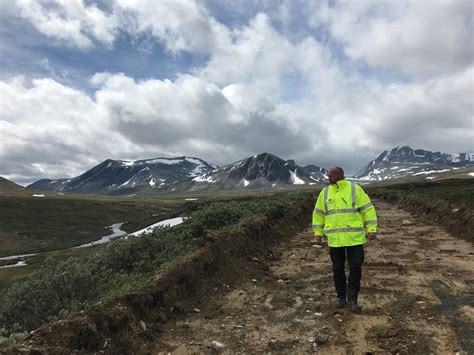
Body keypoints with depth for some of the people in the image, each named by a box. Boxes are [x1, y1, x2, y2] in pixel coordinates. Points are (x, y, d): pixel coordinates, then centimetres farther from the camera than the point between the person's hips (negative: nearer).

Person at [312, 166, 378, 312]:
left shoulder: (354, 189, -4)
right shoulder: (325, 192, 5)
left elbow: (368, 209, -4)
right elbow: (318, 213, 12)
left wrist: (372, 230, -9)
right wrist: (318, 232, 8)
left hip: (354, 237, -2)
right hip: (334, 238, 2)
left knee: (355, 267, 0)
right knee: (338, 268, 9)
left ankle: (352, 299, 15)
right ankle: (341, 297, 26)